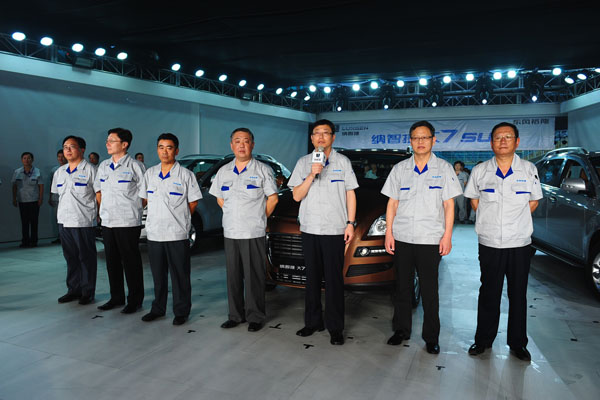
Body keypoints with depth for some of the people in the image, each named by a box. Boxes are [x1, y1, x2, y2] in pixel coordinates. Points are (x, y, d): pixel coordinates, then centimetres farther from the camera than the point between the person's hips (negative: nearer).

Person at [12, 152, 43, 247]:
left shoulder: (37, 171, -1)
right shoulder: (17, 172, 6)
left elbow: (41, 186, 0)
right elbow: (14, 187, 10)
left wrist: (41, 198, -6)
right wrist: (14, 199, 6)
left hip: (34, 200, -2)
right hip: (22, 200, 2)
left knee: (34, 221, 2)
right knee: (24, 222, 4)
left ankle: (33, 241, 9)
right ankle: (25, 241, 9)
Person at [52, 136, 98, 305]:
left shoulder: (90, 170, -6)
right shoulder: (60, 172, 14)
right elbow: (59, 194, 22)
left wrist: (97, 214, -7)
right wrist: (61, 214, 16)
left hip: (84, 222, -6)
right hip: (64, 221, 6)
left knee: (87, 258, 2)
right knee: (71, 257, 13)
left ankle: (88, 292, 12)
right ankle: (73, 290, 24)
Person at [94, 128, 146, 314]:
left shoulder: (135, 166, -8)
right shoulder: (103, 166, 12)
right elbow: (98, 190, 23)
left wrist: (133, 208, -4)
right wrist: (103, 209, 13)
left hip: (128, 222, -7)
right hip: (107, 222, 7)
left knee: (131, 262, 0)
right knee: (112, 261, 13)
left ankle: (135, 300, 11)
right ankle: (116, 297, 26)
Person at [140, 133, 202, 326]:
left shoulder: (185, 175, -4)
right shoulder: (150, 173, 9)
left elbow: (193, 201, 0)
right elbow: (145, 198, 18)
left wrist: (179, 219, 1)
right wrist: (158, 216, 10)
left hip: (177, 234, -4)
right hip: (154, 233, 5)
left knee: (180, 275, 3)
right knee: (158, 275, 15)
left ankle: (181, 312, 15)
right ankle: (158, 309, 29)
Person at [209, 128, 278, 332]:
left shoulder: (263, 170, -2)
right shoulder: (224, 171, 12)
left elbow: (273, 198, 0)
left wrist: (259, 219, 2)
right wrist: (234, 216, 10)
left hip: (254, 233, -4)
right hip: (230, 232, 5)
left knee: (254, 277, 0)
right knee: (233, 276, 11)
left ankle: (255, 317, 12)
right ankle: (235, 315, 23)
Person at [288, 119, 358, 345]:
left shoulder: (343, 162, 6)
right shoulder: (303, 163, 9)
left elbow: (350, 194, 5)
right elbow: (296, 195, 2)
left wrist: (351, 223, -3)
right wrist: (311, 175, -13)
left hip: (335, 229, -2)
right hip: (309, 228, 3)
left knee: (334, 279, -1)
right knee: (312, 278, 10)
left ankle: (335, 327, 9)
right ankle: (313, 322, 23)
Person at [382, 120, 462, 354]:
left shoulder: (444, 169, 3)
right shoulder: (399, 169, 8)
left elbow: (449, 205, 2)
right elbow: (392, 203, 8)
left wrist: (447, 236, -4)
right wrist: (389, 232, 2)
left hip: (431, 239, -2)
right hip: (402, 238, 2)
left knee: (429, 289, 3)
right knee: (402, 286, 10)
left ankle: (431, 337, 17)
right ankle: (401, 330, 24)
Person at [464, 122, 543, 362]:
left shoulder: (529, 169, 1)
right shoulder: (480, 171, 0)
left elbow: (533, 202, 10)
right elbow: (474, 200, 11)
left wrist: (516, 223, 1)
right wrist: (491, 221, 4)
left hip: (520, 243, 0)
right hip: (489, 243, 0)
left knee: (518, 295, 9)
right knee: (489, 294, 8)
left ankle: (518, 344, 24)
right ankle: (484, 340, 23)